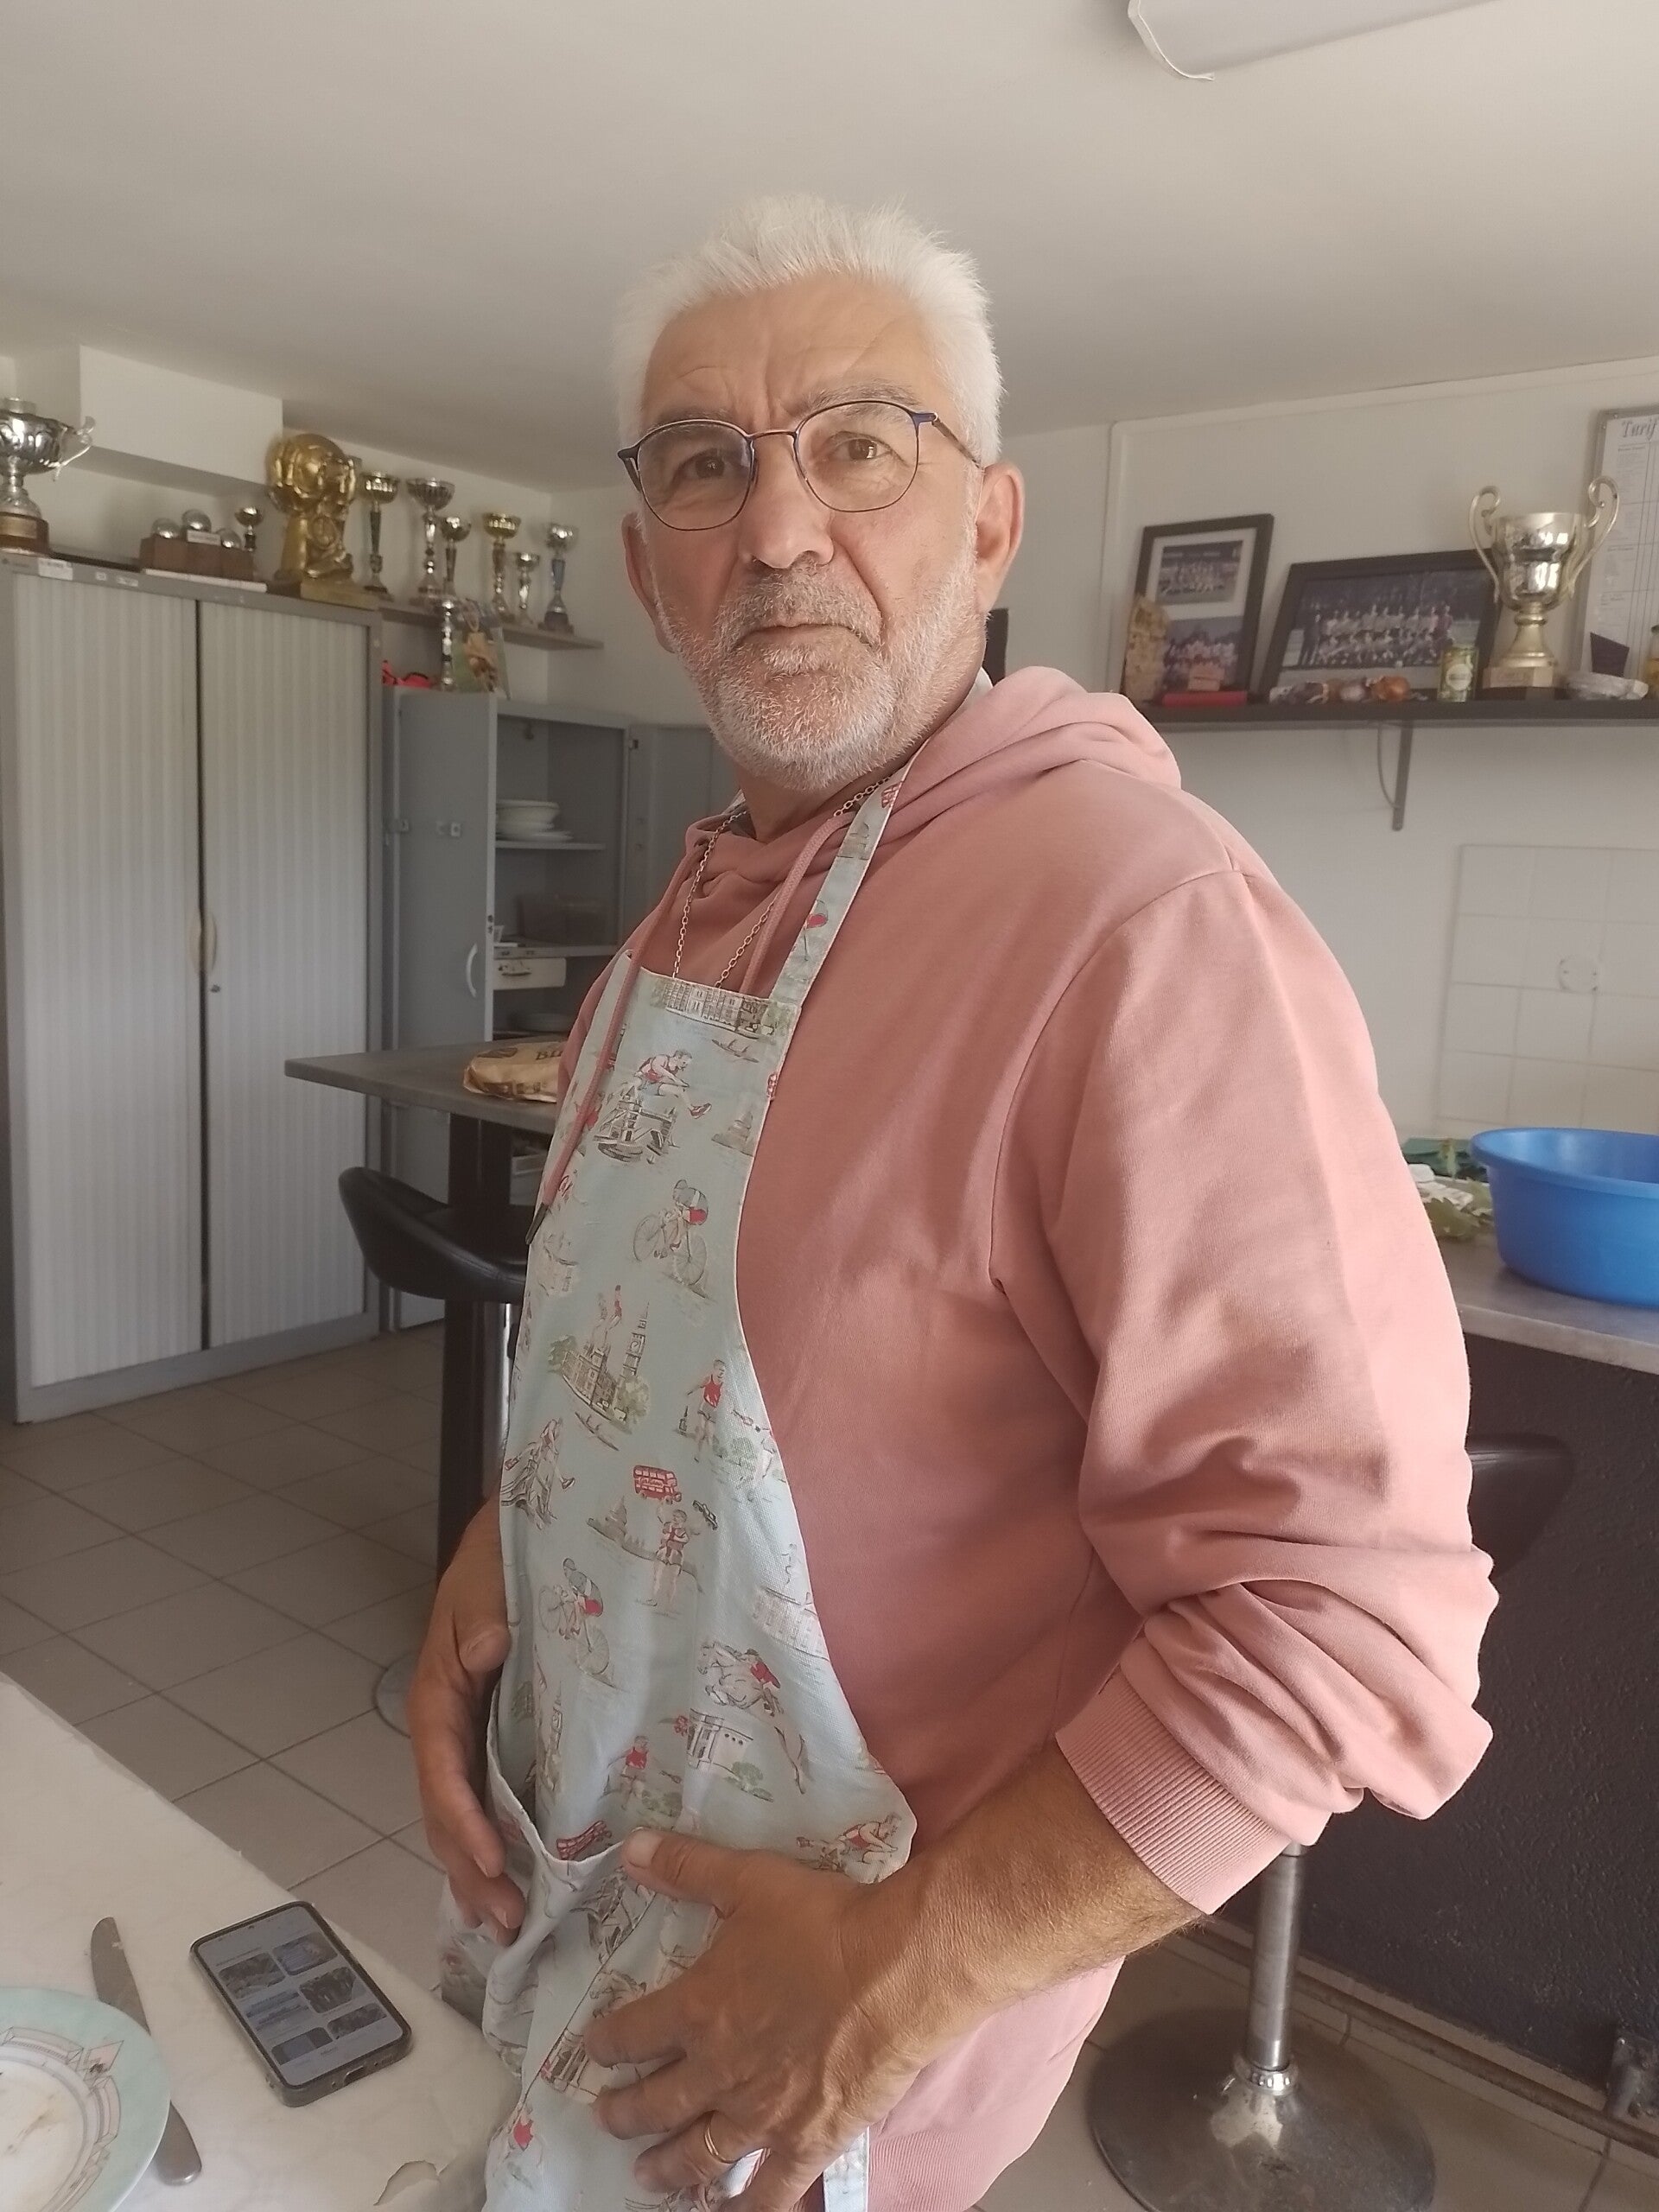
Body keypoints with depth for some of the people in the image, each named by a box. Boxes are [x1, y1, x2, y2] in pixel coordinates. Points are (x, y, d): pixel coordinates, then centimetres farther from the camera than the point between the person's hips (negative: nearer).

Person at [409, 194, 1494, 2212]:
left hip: (840, 1983, -7)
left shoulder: (1139, 916, -28)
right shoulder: (701, 908, 0)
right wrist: (493, 1554, -2)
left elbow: (1349, 1610, -28)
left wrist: (907, 1972, -23)